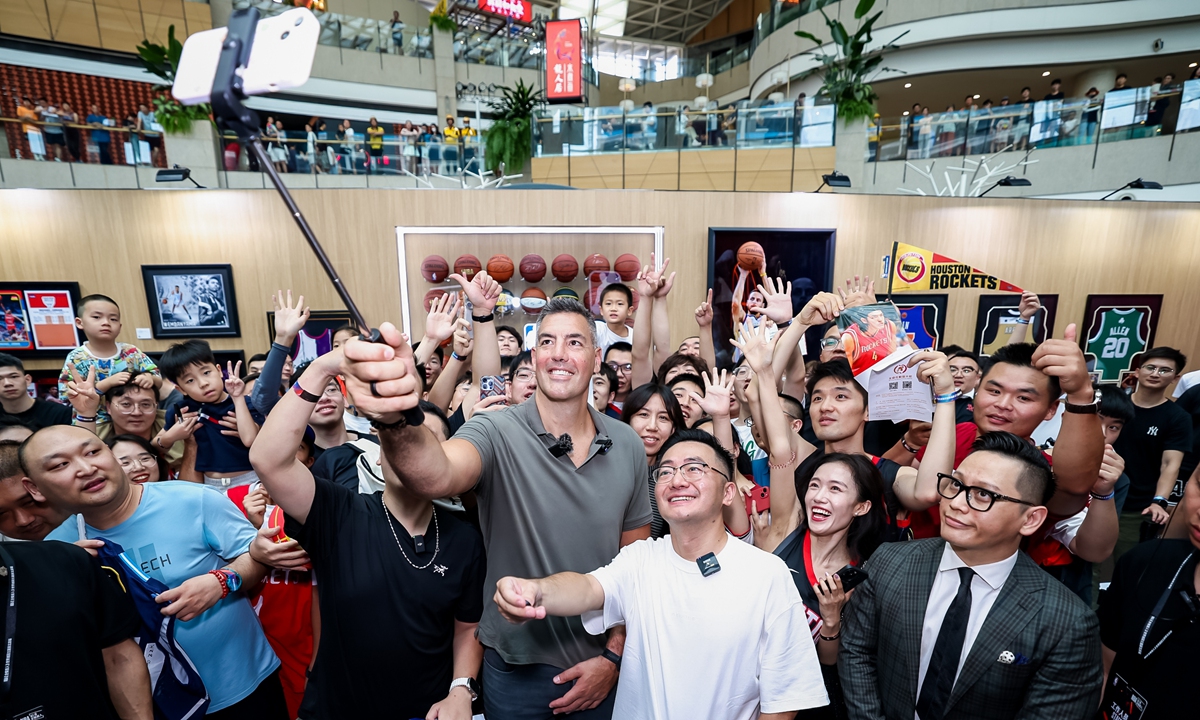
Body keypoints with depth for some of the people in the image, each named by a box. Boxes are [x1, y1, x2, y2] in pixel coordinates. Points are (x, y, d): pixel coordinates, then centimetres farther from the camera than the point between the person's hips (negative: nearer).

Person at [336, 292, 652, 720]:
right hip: (516, 669, -1)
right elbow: (435, 477, -38)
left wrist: (614, 656, -5)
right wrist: (397, 420, -57)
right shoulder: (498, 434, -17)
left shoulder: (628, 446, -7)